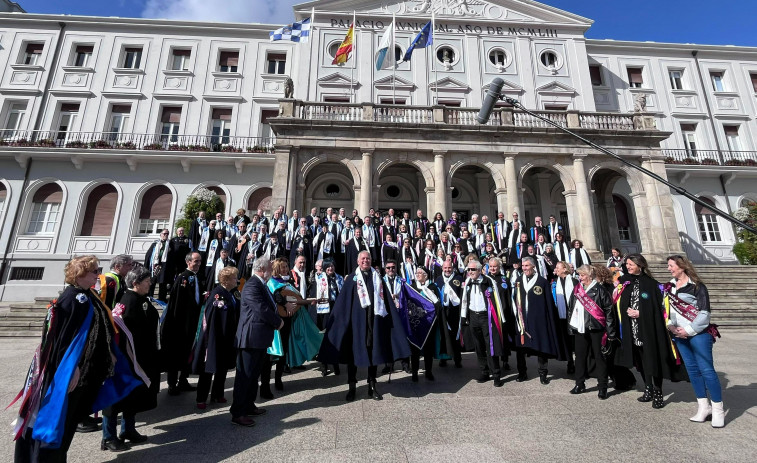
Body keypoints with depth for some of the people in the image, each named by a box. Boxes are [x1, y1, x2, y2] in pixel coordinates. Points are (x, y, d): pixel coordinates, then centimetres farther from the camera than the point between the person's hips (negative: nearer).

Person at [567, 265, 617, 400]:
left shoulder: (600, 290, -7)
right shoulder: (577, 289, 8)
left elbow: (609, 311, -8)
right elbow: (571, 308, 16)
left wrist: (610, 332, -10)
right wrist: (571, 325, 14)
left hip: (596, 328, -5)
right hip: (580, 328, 5)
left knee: (599, 357, 5)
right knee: (580, 356, 11)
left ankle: (603, 388, 17)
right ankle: (580, 384, 24)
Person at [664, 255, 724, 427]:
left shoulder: (697, 286, -7)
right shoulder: (669, 287, 9)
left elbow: (704, 312, -11)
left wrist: (690, 330, -14)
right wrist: (670, 326, -1)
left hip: (698, 334, -6)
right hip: (679, 335, 6)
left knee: (706, 370, -3)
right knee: (692, 370, 11)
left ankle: (718, 409, 10)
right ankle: (704, 406, 21)